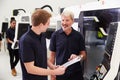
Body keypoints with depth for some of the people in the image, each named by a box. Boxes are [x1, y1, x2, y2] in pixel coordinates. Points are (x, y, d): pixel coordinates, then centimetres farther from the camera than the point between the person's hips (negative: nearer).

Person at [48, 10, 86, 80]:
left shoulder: (78, 36, 1)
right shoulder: (55, 35, -1)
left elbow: (84, 55, 6)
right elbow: (52, 55, 3)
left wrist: (77, 56, -16)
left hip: (76, 74, 1)